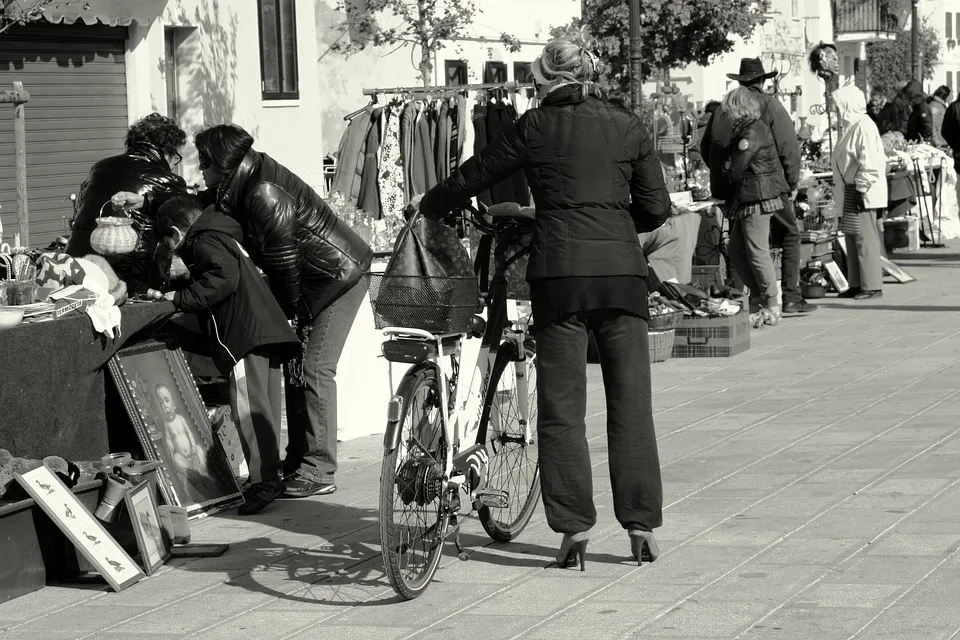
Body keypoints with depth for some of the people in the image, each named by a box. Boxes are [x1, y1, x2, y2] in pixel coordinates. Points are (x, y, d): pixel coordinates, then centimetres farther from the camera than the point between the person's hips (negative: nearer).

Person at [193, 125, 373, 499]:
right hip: (316, 278, 10)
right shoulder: (246, 185, 5)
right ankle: (299, 458, 16)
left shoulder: (264, 195, -25)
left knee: (312, 368, -13)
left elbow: (284, 261, -21)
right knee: (295, 366, 10)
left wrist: (292, 313, -9)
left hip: (338, 275, -10)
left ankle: (318, 473, -11)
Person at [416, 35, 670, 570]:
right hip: (622, 268, 2)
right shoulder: (628, 126, 8)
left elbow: (473, 178, 11)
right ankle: (642, 524, 5)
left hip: (559, 270, -2)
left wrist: (426, 210, 27)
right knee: (631, 402, 6)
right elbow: (656, 208, 9)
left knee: (562, 406, 4)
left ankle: (575, 528, 2)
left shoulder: (536, 126, 3)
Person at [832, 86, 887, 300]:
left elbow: (870, 164, -22)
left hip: (862, 192, -10)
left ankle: (872, 286, -3)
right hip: (850, 190, 10)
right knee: (851, 238, 13)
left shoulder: (864, 127, -16)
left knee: (865, 238, -7)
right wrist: (841, 190, 19)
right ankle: (857, 284, 20)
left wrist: (860, 190, -20)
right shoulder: (851, 126, 14)